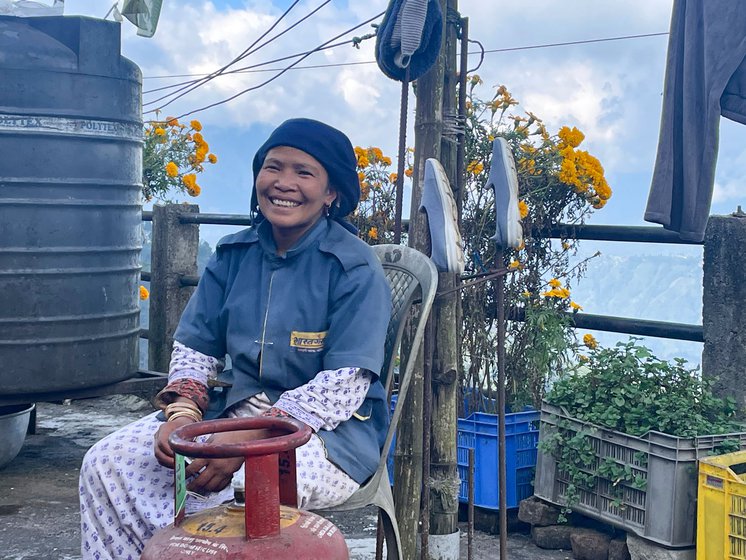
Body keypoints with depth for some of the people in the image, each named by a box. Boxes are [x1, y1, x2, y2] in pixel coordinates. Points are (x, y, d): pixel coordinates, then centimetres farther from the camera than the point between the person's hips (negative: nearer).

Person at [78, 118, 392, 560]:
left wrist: (246, 440, -26)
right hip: (233, 407, 6)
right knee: (106, 464, -11)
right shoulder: (234, 255, 8)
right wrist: (183, 411, -13)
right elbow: (194, 347, 10)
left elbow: (344, 384, -17)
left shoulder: (354, 269, -10)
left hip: (328, 429, -5)